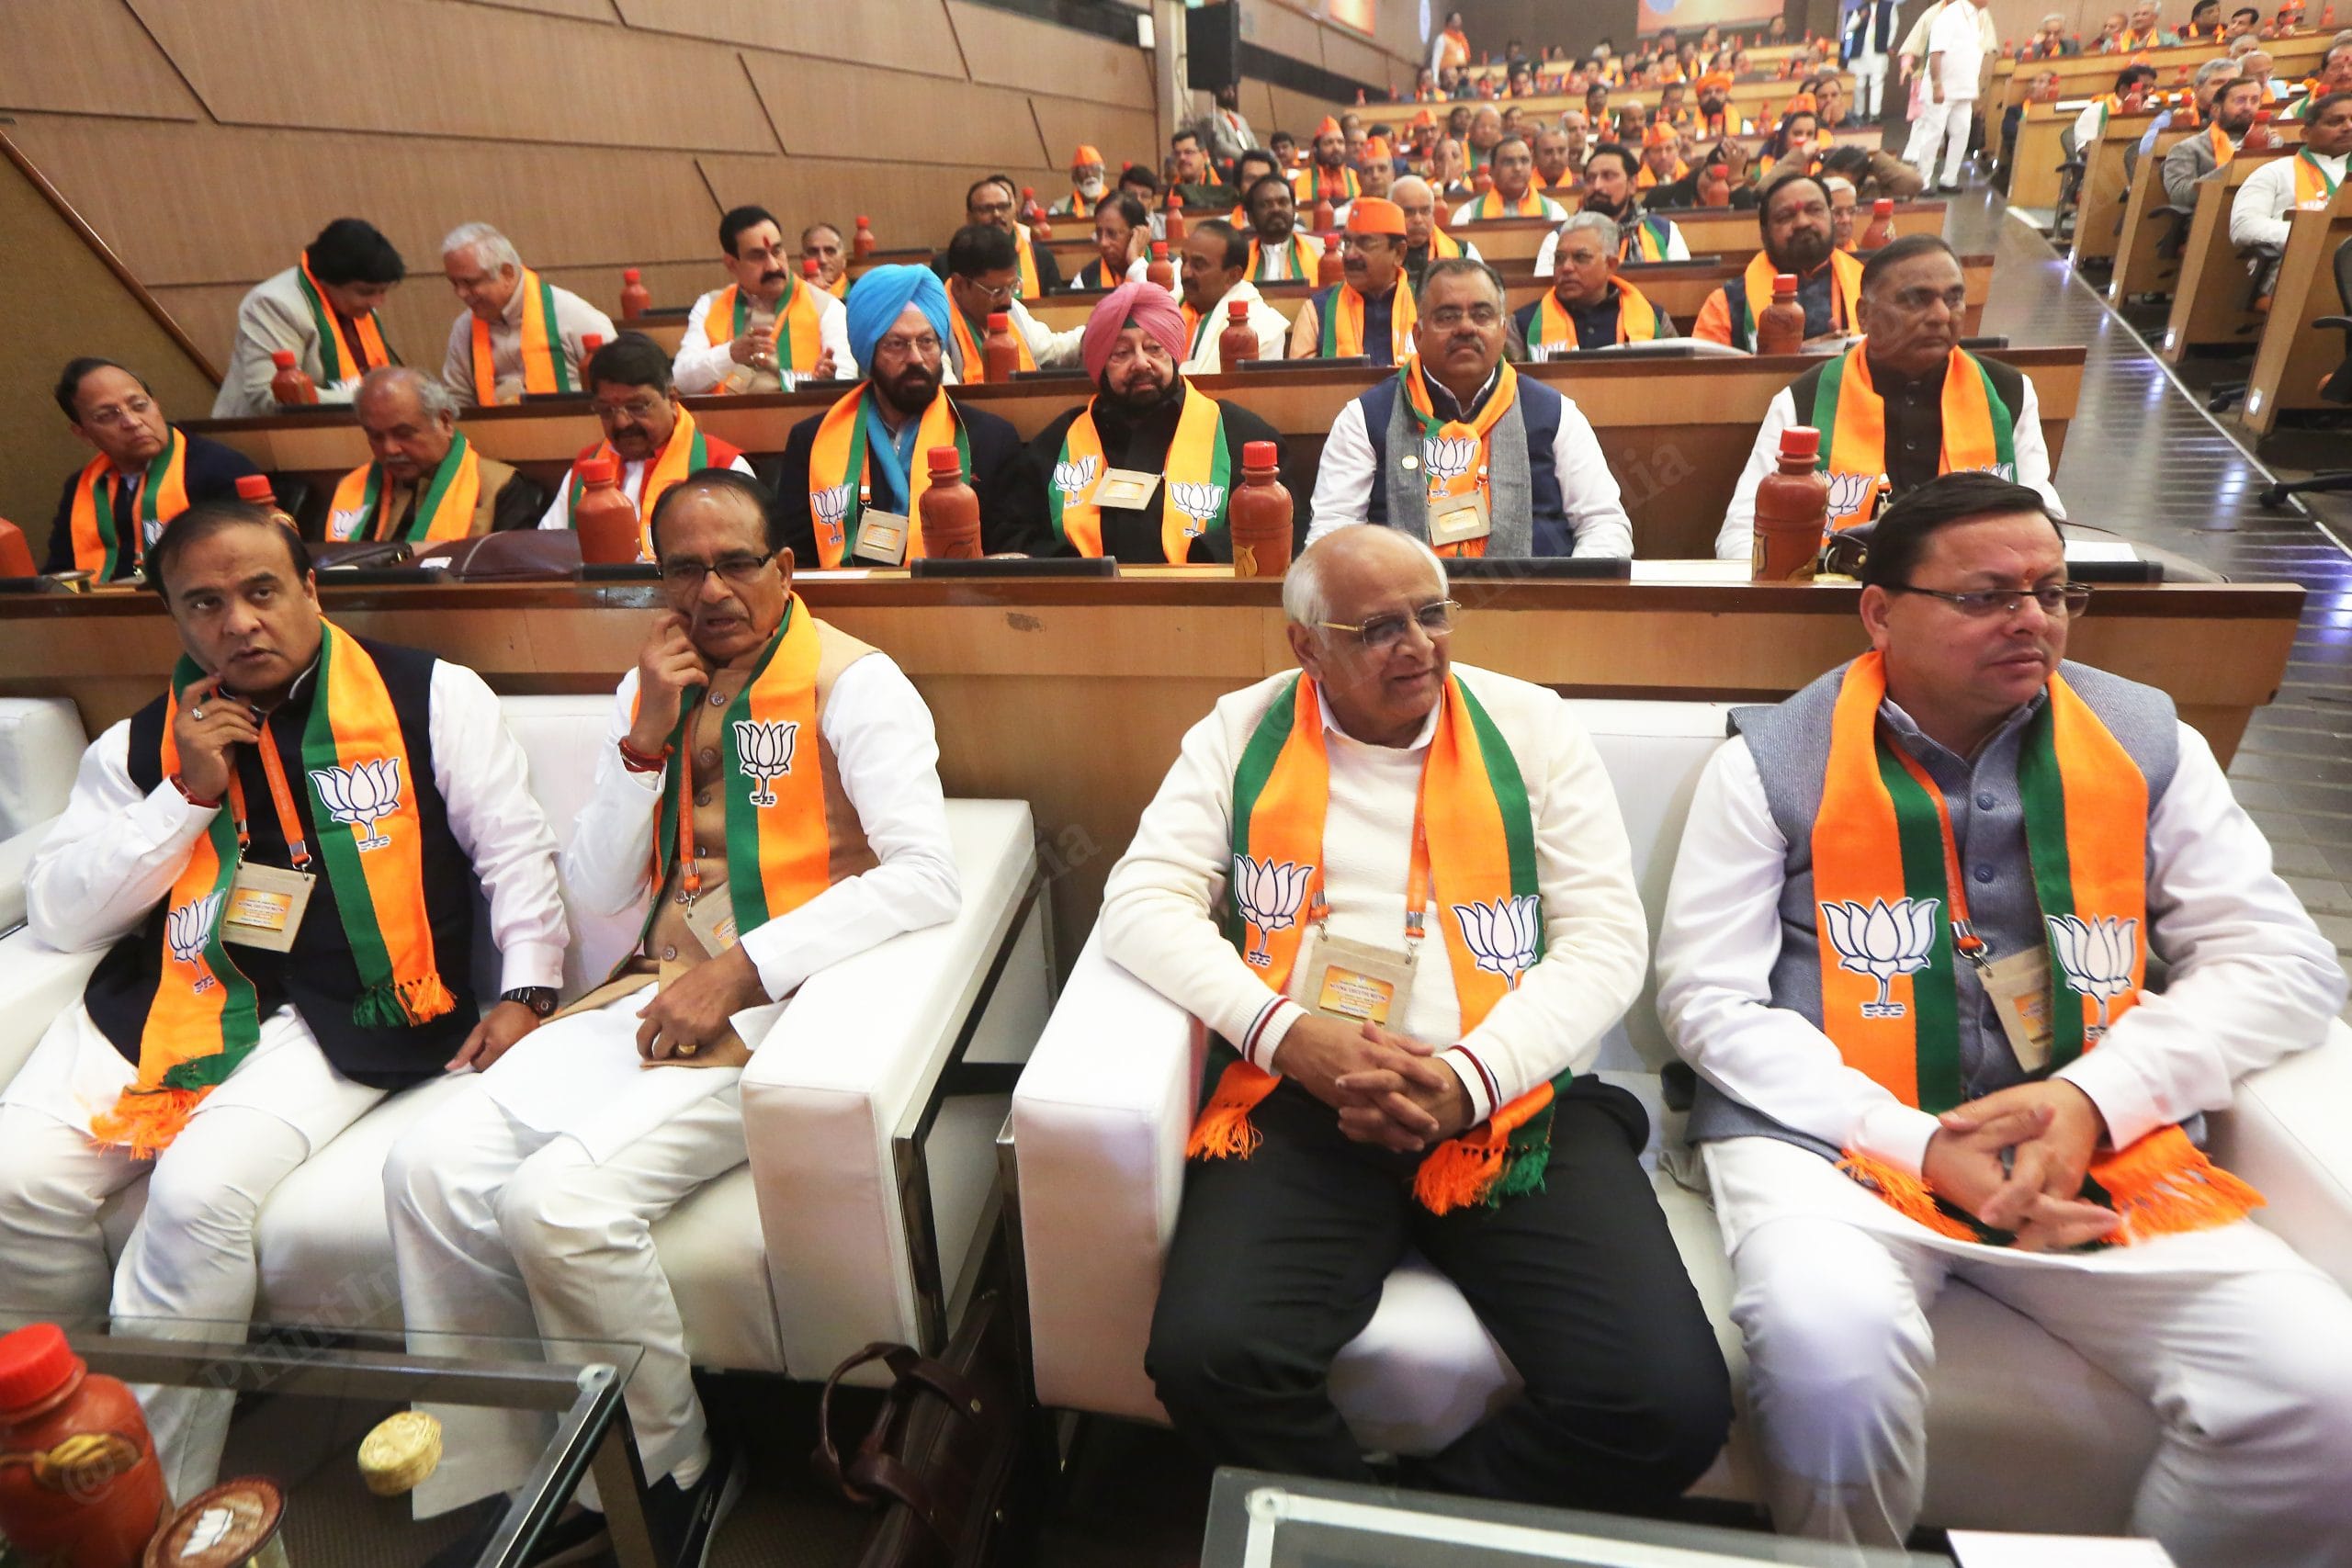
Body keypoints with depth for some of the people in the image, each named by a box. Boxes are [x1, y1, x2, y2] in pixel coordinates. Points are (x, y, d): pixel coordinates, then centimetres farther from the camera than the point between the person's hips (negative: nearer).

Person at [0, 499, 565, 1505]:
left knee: (200, 1192, -25)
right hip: (166, 998, 5)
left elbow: (516, 852, 2)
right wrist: (188, 796, -2)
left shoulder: (431, 698, 2)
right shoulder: (139, 746, 13)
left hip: (341, 1015, -4)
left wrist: (525, 988, -10)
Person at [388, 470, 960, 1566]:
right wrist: (648, 737, -2)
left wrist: (743, 968, -22)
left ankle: (668, 1478, 4)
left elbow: (927, 877, -20)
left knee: (560, 1199, -23)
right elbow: (598, 892, 11)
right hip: (655, 990, 7)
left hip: (781, 1004, -6)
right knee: (429, 1168, -10)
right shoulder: (648, 687, 15)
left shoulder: (853, 683, -6)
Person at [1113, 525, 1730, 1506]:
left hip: (1516, 1102, 1)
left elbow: (1607, 939, 3)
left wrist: (1470, 1079, -13)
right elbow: (1144, 902, 0)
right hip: (1300, 1103, 0)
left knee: (1672, 1405, -19)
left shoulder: (1530, 728, 8)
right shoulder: (1244, 733, 9)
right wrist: (1284, 1031, -15)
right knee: (1206, 1359, -25)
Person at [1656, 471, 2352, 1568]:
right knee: (1832, 1353, -32)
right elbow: (1709, 999, -4)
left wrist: (2093, 1097, -11)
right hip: (1833, 1137, -3)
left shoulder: (2144, 739, 11)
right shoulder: (1774, 761, 0)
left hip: (2099, 1150, 4)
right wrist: (1916, 1147, -14)